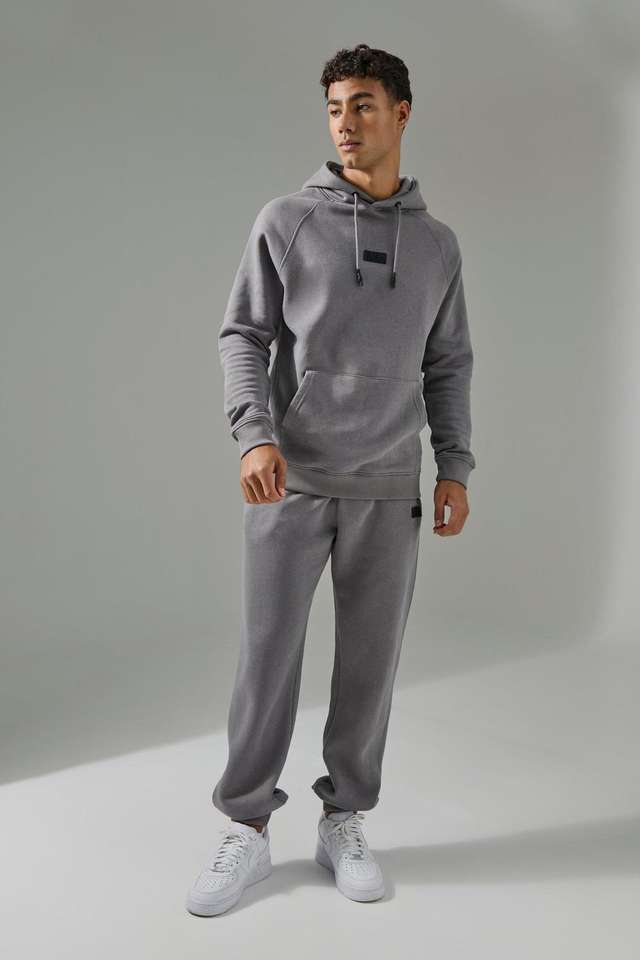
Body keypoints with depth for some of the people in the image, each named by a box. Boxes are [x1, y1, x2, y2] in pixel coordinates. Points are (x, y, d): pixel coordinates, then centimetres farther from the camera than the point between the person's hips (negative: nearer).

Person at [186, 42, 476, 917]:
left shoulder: (437, 244, 11)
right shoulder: (286, 221, 4)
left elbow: (448, 365, 12)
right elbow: (243, 336, 0)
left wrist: (456, 468, 5)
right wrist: (254, 434, -16)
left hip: (388, 488, 2)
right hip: (291, 480, -2)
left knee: (371, 661, 6)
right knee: (268, 655, 1)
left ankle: (344, 822, 24)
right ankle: (247, 828, 18)